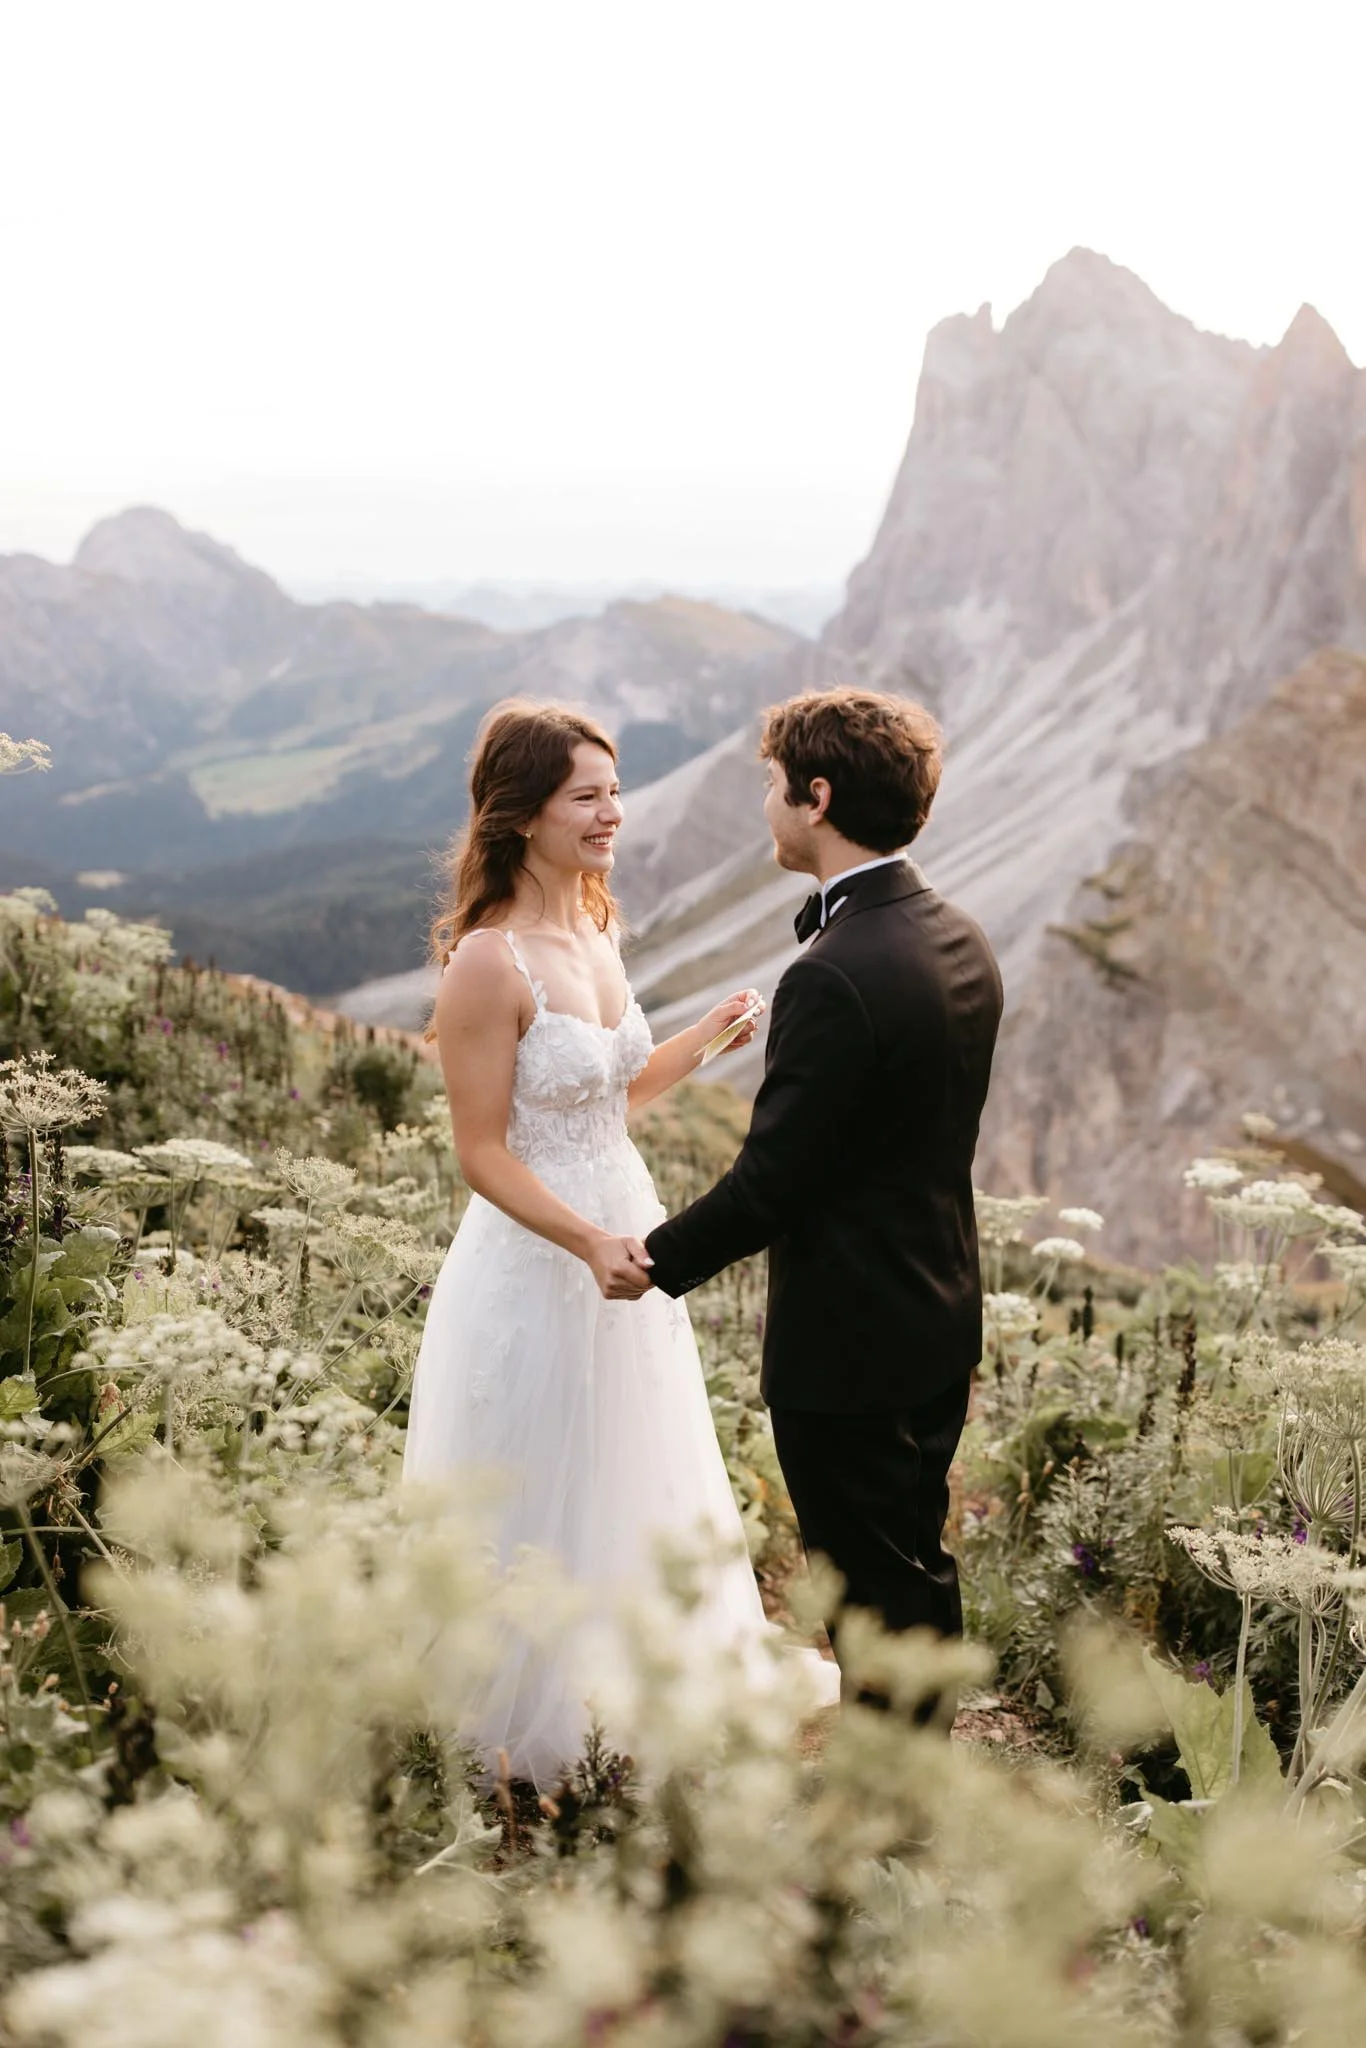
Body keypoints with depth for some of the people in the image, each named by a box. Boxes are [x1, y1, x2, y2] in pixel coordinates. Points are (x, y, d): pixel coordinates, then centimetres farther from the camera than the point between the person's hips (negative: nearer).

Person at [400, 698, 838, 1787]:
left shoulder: (594, 930, 4)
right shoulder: (490, 961, -21)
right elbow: (484, 1153, -20)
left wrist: (706, 1038, 3)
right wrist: (590, 1244, -31)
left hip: (622, 1237, 8)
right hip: (539, 1256, -8)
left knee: (632, 1491, 22)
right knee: (542, 1507, 10)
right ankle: (529, 1733, 32)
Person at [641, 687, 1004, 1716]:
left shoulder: (836, 977, -27)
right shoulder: (959, 939, 2)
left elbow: (770, 1179, -21)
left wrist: (657, 1261, -7)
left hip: (848, 1343, -9)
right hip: (942, 1320, 9)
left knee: (872, 1590, 7)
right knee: (921, 1563, 24)